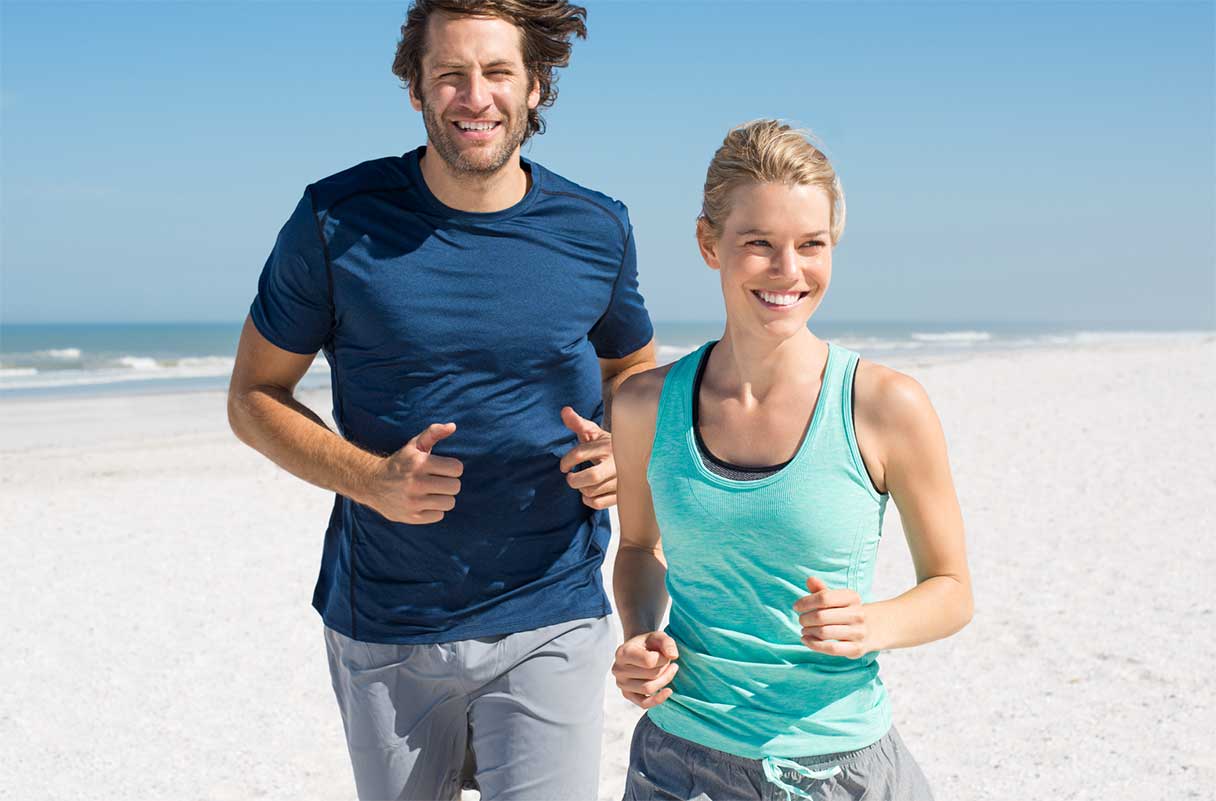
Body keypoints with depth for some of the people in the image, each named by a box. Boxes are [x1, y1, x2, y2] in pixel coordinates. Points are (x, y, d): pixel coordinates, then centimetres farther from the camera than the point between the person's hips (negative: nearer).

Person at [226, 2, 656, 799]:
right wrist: (369, 479, -16)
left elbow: (634, 370, 15)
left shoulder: (595, 229, -2)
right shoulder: (338, 220, -7)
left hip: (549, 621, 0)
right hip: (384, 628, 0)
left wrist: (623, 451, -7)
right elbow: (253, 396, 0)